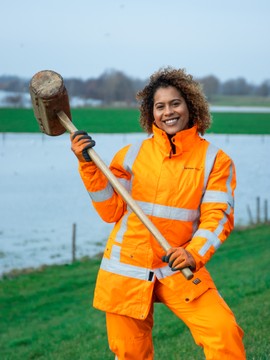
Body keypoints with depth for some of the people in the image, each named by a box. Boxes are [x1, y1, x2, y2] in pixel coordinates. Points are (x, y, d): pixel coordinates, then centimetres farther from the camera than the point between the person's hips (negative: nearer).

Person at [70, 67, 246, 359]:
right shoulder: (132, 155, 3)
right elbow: (111, 211, 3)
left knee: (224, 333, -19)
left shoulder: (215, 160, 0)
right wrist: (89, 165, -7)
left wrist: (194, 254, -26)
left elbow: (217, 215, -8)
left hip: (179, 269, -1)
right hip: (127, 268, 1)